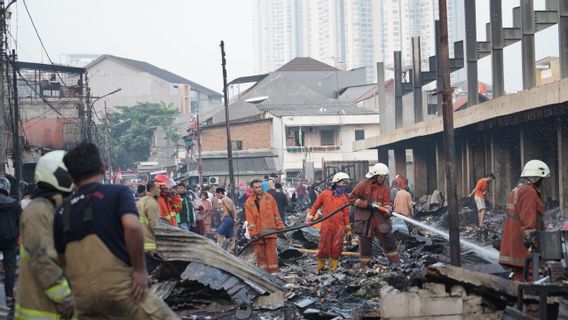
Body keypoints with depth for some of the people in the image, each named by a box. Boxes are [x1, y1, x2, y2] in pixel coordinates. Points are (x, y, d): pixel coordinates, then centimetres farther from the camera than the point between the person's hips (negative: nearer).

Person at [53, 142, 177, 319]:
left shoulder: (62, 211, 15)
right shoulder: (117, 192, 0)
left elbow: (62, 259, 19)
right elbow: (132, 226, -18)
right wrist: (140, 269, -11)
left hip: (82, 295, 5)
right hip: (117, 284, -5)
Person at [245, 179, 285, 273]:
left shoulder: (269, 198, 7)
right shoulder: (249, 202, 4)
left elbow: (276, 213, 10)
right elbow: (250, 219, 0)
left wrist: (280, 226, 5)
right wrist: (253, 233, -7)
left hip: (270, 230, 0)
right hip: (258, 232, 0)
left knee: (272, 251, -3)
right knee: (260, 253, 3)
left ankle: (273, 271, -1)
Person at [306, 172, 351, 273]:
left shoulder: (344, 198, 10)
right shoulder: (325, 194, 2)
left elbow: (346, 214, 14)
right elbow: (316, 205, 8)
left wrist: (348, 228, 14)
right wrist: (310, 218, 5)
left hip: (339, 227, 3)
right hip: (326, 226, -3)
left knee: (336, 249, 2)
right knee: (324, 247, -1)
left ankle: (333, 268, 14)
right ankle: (320, 268, 13)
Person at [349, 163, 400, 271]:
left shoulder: (384, 187, 3)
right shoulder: (363, 185, -8)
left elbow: (387, 202, 3)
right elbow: (352, 198, -6)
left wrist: (386, 210, -19)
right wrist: (365, 204, -15)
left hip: (380, 219, 3)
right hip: (365, 220, -3)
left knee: (388, 238, -2)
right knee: (365, 242, 4)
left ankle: (394, 261, 8)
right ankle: (364, 266, 15)